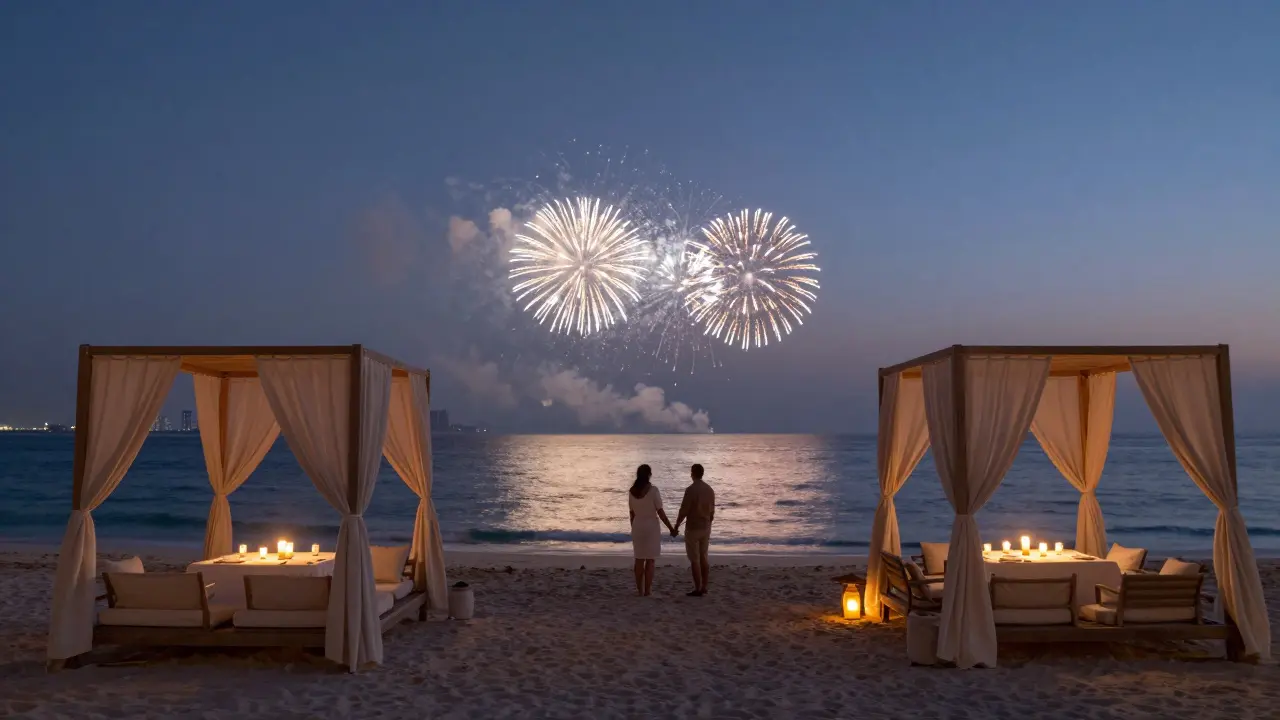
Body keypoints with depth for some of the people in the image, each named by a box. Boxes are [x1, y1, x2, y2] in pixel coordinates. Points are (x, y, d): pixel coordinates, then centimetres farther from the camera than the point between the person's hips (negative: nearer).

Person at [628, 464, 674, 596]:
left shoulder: (632, 491, 1)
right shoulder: (653, 490, -13)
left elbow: (632, 513, 7)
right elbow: (660, 512, -12)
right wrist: (671, 528, -5)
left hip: (637, 526, 4)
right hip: (651, 527, -4)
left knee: (639, 560, 11)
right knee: (650, 560, 3)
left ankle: (640, 589, 13)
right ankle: (647, 590, 3)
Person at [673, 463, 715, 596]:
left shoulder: (691, 489, -18)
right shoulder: (709, 489, 5)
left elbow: (683, 511, -17)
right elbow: (712, 512, 12)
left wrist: (676, 527, -7)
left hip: (693, 529, -7)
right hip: (706, 528, 7)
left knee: (694, 559, -1)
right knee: (703, 558, 13)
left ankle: (698, 589, 0)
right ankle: (704, 587, 16)